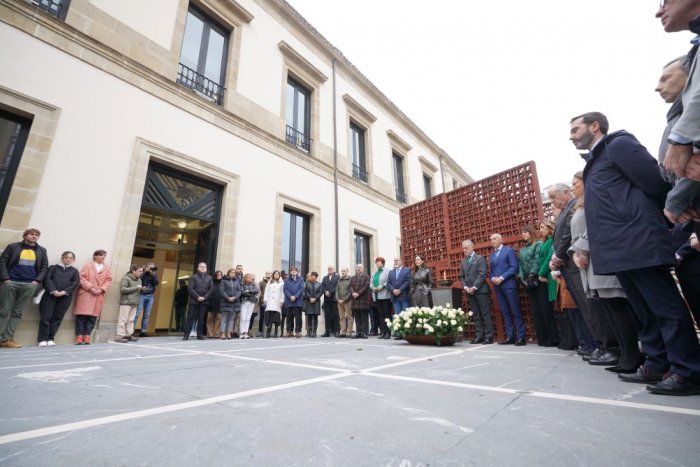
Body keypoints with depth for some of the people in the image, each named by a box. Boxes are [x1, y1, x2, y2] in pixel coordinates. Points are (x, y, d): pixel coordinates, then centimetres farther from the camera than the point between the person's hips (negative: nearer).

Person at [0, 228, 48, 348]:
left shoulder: (42, 251, 12)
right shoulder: (13, 247, 7)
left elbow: (45, 267, 10)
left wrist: (37, 280, -2)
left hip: (29, 285, 2)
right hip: (10, 282, -1)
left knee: (17, 313, 2)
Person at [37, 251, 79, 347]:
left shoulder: (74, 271, 16)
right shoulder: (53, 267, 14)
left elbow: (75, 283, 4)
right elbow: (48, 279, 1)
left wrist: (63, 292, -11)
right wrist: (53, 291, -14)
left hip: (65, 296, 1)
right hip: (50, 294, -1)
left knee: (57, 317, 1)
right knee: (46, 316, -3)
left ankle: (50, 339, 8)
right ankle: (42, 339, 3)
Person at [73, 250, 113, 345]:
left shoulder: (107, 268, 10)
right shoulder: (88, 266, 3)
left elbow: (109, 280, 6)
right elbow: (82, 278, -5)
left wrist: (101, 289, -8)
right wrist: (90, 288, -15)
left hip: (99, 295, 2)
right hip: (86, 294, -2)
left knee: (93, 316, 1)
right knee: (82, 315, -3)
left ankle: (87, 335, 8)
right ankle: (79, 336, 5)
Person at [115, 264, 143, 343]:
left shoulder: (139, 280, 14)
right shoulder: (126, 278, -8)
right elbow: (122, 289, -17)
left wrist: (142, 289, 1)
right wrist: (136, 287, -17)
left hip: (134, 303, 7)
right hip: (126, 302, -7)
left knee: (131, 320, 9)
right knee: (123, 320, -3)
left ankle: (128, 335, 14)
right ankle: (119, 336, 2)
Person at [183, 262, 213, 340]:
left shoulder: (209, 278, 11)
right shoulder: (194, 277, 4)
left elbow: (211, 289, 4)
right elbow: (190, 288, -5)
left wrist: (204, 297, -9)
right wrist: (197, 297, -13)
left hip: (204, 301, 2)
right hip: (194, 301, -2)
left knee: (201, 318, 5)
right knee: (190, 318, 0)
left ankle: (200, 334, 10)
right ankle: (186, 334, 5)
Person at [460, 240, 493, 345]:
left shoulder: (480, 258, 0)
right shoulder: (463, 262, 17)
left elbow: (482, 274, -9)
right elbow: (462, 277, 15)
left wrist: (474, 287, -14)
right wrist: (465, 287, -2)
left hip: (480, 290, -5)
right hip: (469, 292, 5)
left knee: (485, 314, -2)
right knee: (476, 315, 6)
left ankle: (489, 337, 4)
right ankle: (479, 336, 9)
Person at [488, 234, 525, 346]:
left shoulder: (509, 250, 1)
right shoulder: (491, 255, 19)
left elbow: (514, 267, -9)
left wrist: (502, 278, -15)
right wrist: (492, 279, -2)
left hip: (509, 285, -6)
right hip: (497, 287, 6)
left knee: (515, 312, -3)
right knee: (505, 313, 7)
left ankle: (521, 337, 3)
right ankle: (510, 337, 11)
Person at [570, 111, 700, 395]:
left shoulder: (619, 144, -1)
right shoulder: (594, 161, 24)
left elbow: (656, 183, -8)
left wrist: (647, 219, 4)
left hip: (638, 244, -9)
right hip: (620, 250, 9)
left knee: (666, 307, -3)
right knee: (646, 312, 13)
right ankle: (657, 366, 21)